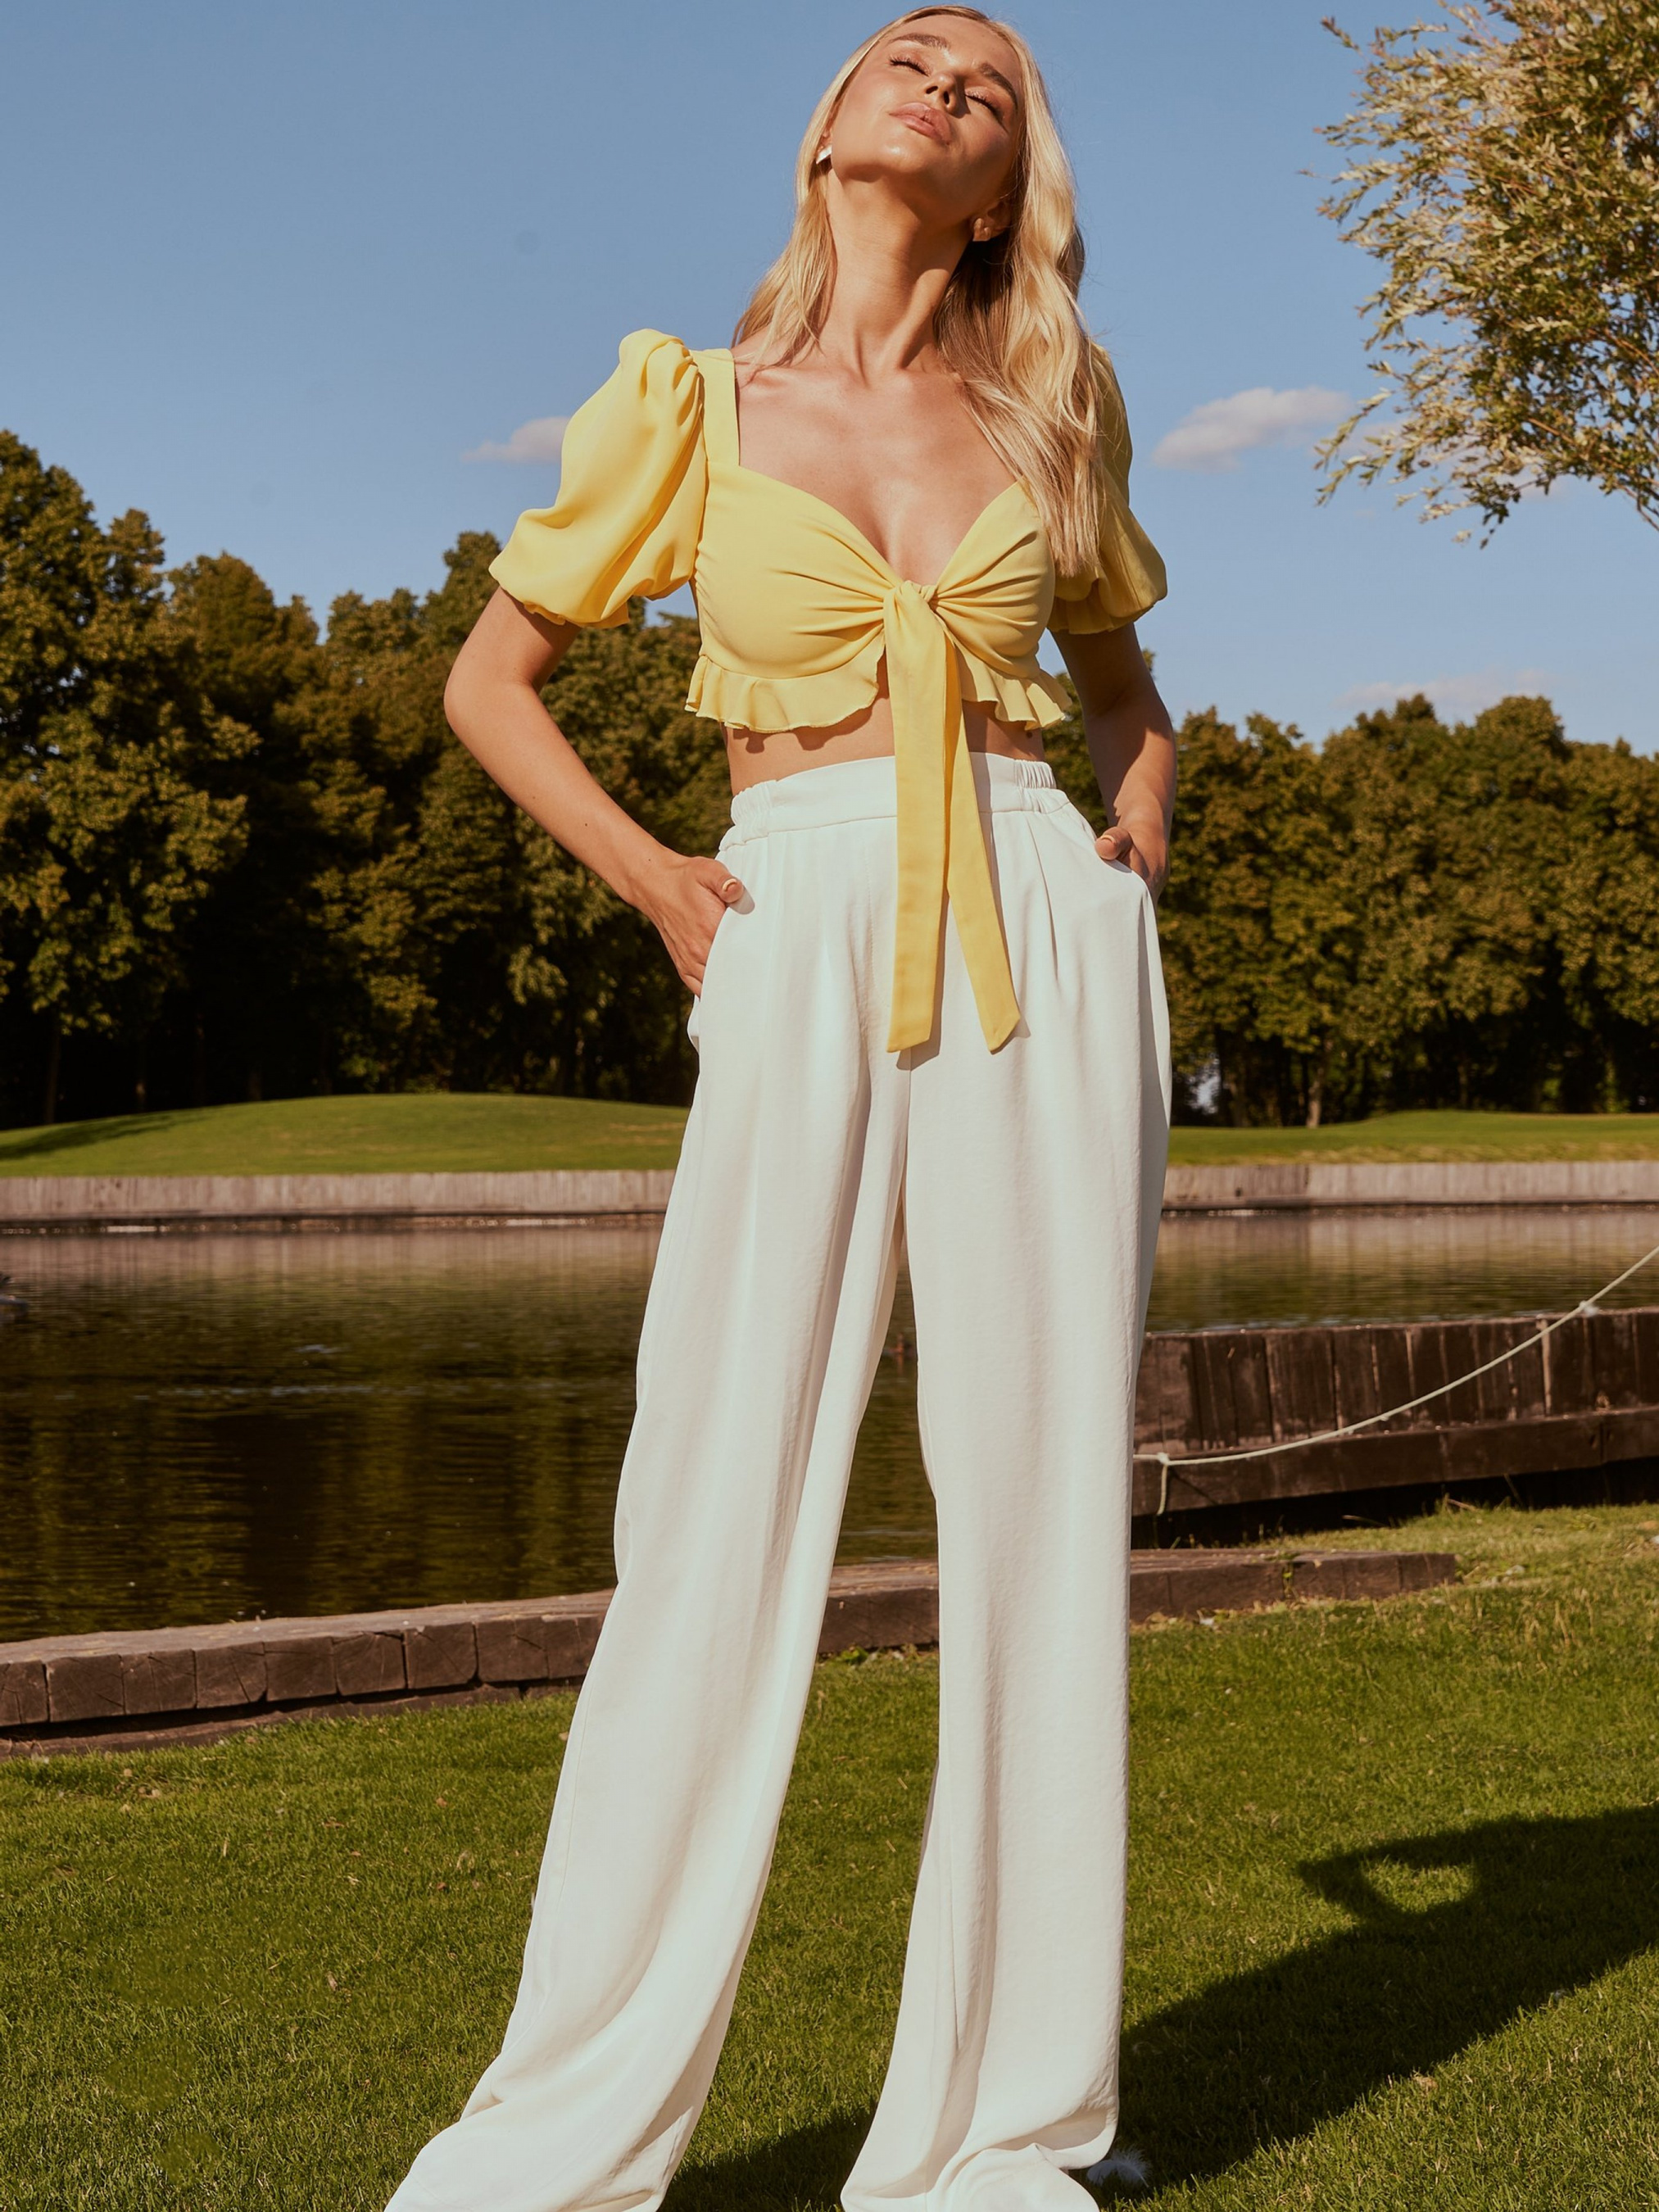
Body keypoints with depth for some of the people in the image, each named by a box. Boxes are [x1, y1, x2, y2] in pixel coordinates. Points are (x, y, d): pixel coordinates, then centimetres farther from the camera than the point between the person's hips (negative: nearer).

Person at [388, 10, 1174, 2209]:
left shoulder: (1050, 415, 14)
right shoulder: (691, 402, 8)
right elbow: (492, 678, 15)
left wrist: (1140, 835, 10)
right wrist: (652, 880, 1)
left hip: (1041, 949, 2)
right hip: (807, 955, -2)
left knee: (1041, 1511, -1)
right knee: (724, 1516, -8)